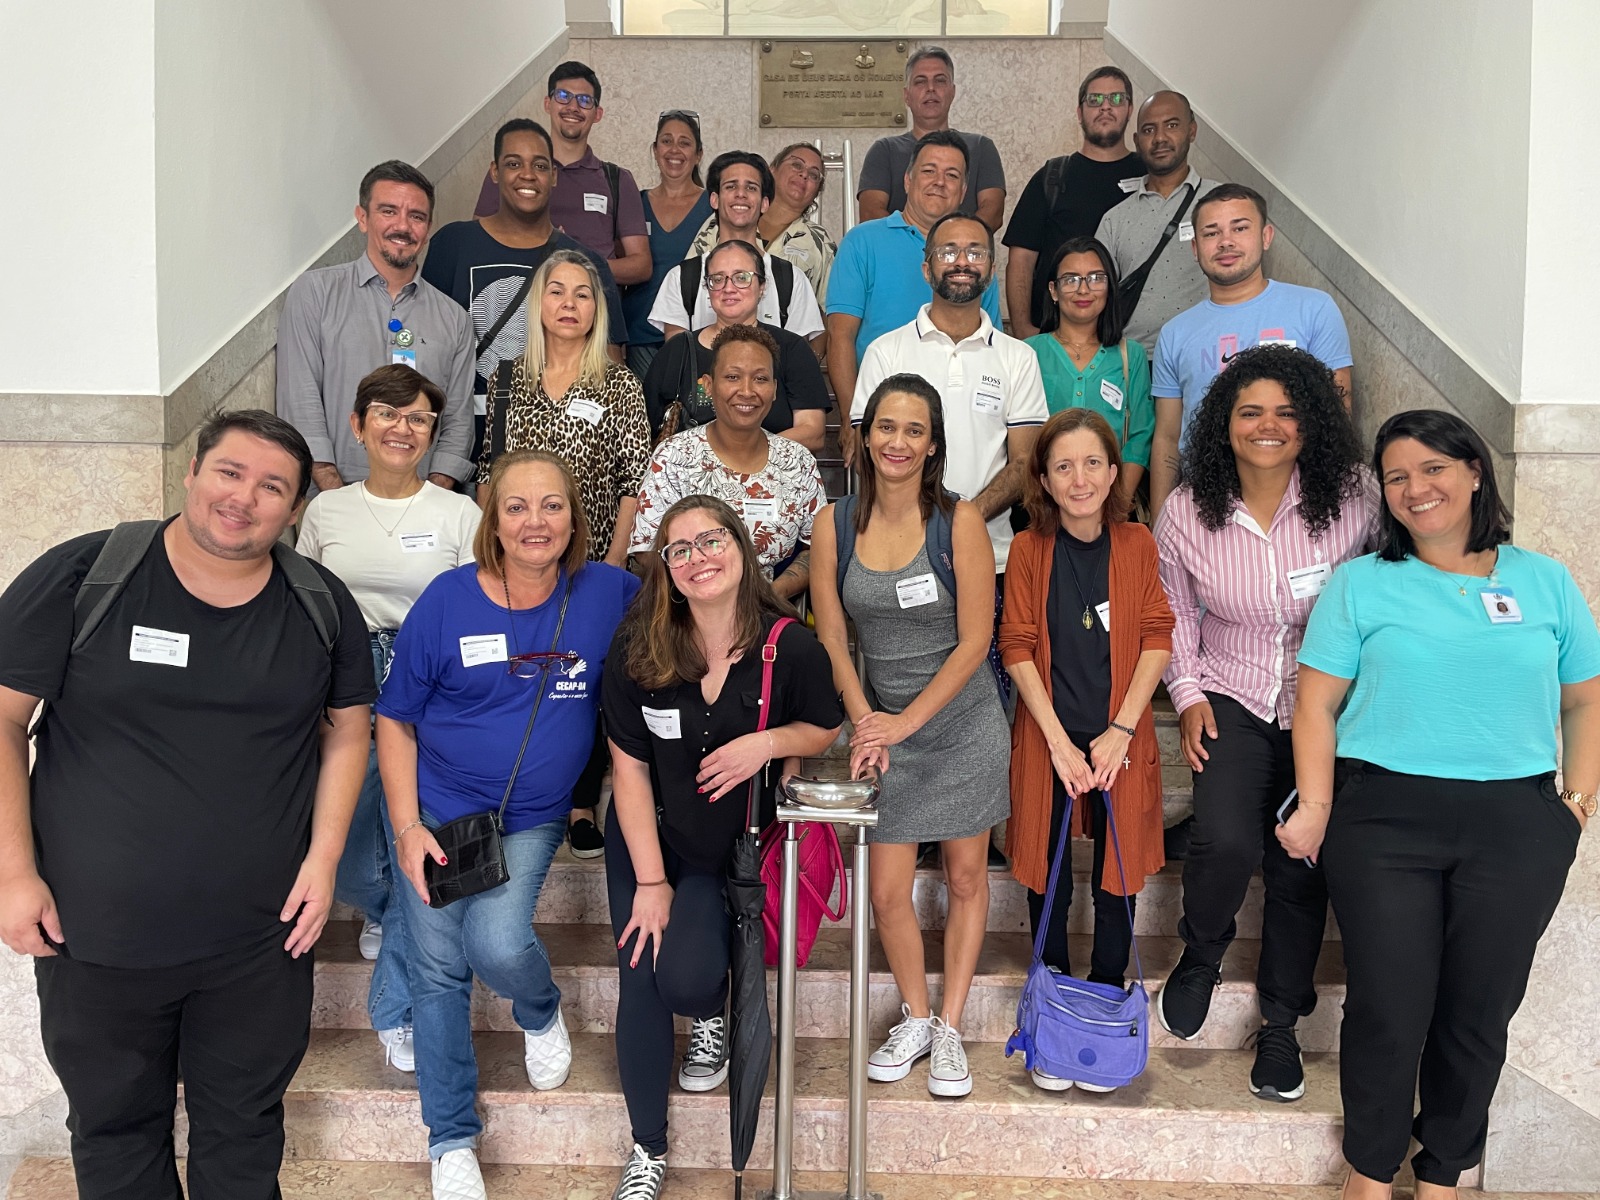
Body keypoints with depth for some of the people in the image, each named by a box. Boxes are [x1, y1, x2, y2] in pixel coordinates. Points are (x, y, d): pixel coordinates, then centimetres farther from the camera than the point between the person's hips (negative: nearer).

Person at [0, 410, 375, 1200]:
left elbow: (346, 731, 7)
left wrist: (323, 858, -2)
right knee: (114, 1131, 19)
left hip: (262, 939, 2)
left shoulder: (323, 606, -2)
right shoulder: (79, 578, -11)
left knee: (244, 1131, 18)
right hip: (91, 931, -1)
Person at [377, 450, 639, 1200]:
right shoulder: (448, 600, -9)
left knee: (497, 942, -21)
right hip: (438, 808, 1)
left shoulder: (607, 594, -8)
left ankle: (541, 1014, 16)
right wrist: (407, 828, -9)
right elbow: (395, 720, -2)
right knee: (437, 969, 3)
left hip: (532, 819, 0)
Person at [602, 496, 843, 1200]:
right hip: (645, 837, 2)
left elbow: (827, 731, 1)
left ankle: (712, 1018, 21)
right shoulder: (638, 648, -15)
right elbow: (630, 765, -9)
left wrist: (768, 742, -22)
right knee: (639, 982, -4)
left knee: (684, 978, -20)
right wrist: (650, 881, -10)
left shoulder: (790, 648, -17)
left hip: (731, 846, -1)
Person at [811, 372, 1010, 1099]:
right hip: (883, 724, 2)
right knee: (887, 891, 2)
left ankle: (950, 1027, 24)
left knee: (966, 878, 8)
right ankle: (915, 1020, 25)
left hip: (962, 721, -2)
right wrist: (864, 722, -12)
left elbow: (974, 641, -12)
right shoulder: (835, 525, -4)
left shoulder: (959, 521, -12)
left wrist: (907, 720, -16)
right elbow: (832, 641, 0)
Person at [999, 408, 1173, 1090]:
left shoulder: (1137, 544, 1)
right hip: (1047, 739, 0)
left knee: (1116, 878, 7)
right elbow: (1018, 648, -4)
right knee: (1049, 880, 7)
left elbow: (1157, 639, -2)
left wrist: (1119, 731, -10)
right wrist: (1059, 739, -11)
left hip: (1120, 741, 1)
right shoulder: (1028, 548, -2)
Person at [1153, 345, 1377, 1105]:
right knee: (1227, 842, -21)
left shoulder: (1353, 499, -10)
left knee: (1301, 865, 4)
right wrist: (1188, 694, -1)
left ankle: (1280, 1025, 26)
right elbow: (1175, 615, 7)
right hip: (1233, 701, 0)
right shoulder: (1187, 513, -6)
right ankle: (1200, 957, 13)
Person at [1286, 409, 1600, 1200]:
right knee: (1388, 1009, 2)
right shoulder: (1360, 583, 4)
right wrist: (1316, 809, -8)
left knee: (1478, 1014, 9)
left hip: (1517, 828, 2)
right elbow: (1318, 703, 0)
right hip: (1384, 821, -2)